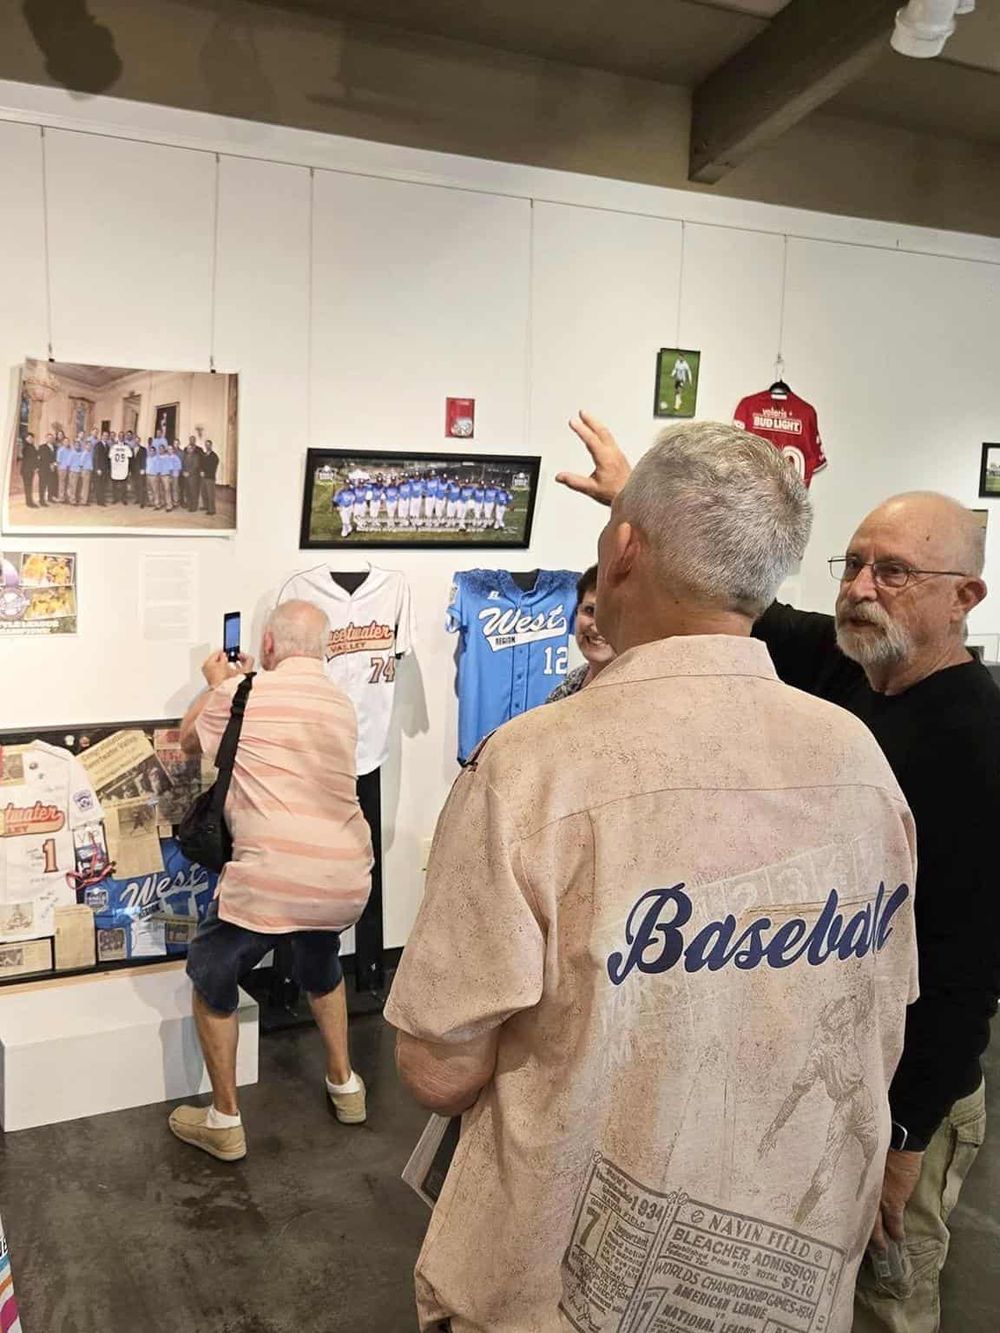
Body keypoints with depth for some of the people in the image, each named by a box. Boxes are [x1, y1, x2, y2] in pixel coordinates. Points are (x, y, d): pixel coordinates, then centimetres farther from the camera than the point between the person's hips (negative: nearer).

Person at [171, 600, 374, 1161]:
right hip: (346, 882, 5)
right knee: (321, 966, 35)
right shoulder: (342, 705, 13)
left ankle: (225, 1121, 27)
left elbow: (189, 741, 19)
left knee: (212, 979, 20)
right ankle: (344, 1082, 43)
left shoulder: (241, 695, -1)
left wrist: (219, 685, 34)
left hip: (271, 881, -5)